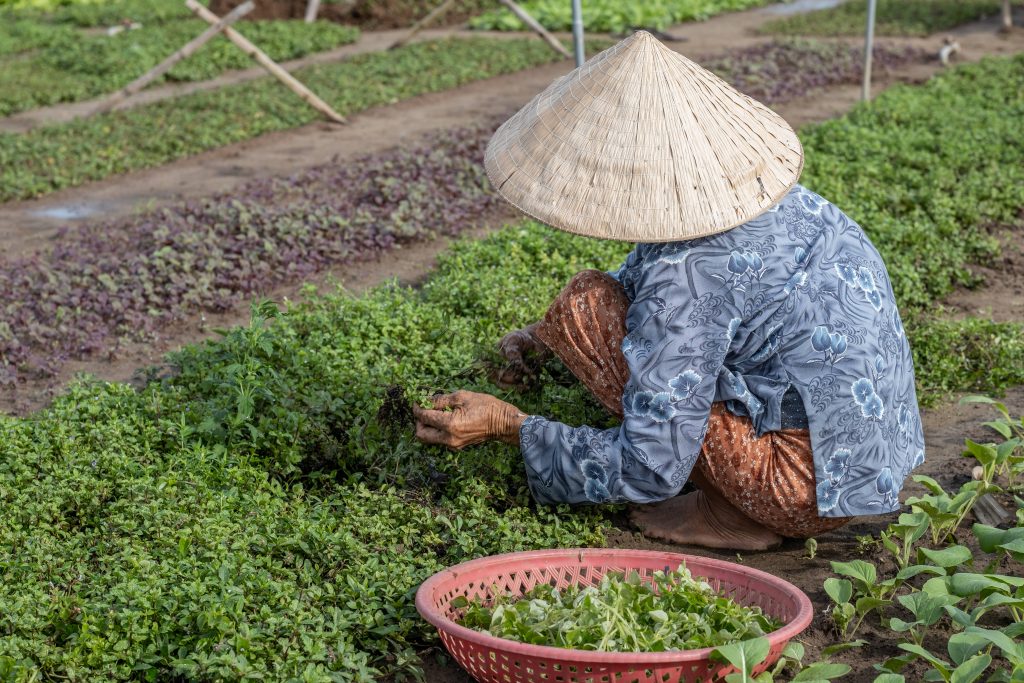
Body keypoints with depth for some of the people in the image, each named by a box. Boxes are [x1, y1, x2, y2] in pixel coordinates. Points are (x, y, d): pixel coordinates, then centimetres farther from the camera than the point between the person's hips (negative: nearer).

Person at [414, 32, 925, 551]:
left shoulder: (685, 276, -25)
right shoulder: (739, 181, 0)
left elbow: (648, 469, -20)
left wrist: (504, 424, -14)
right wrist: (547, 334, 10)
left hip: (813, 486, -9)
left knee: (585, 304, -11)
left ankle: (732, 515, -3)